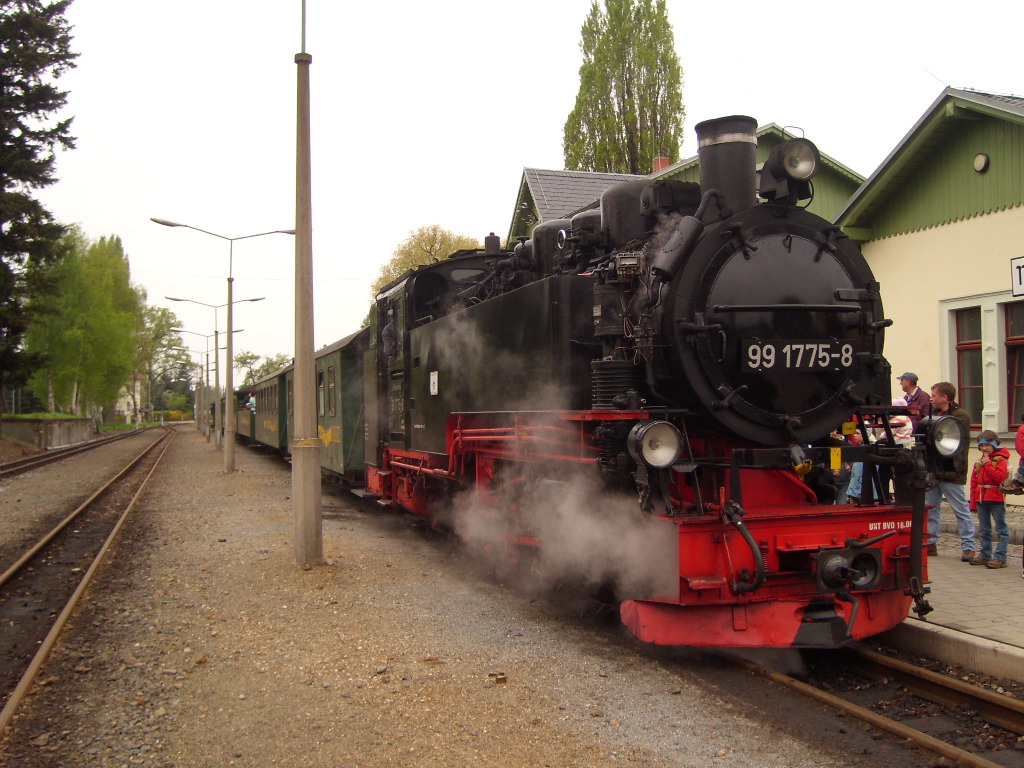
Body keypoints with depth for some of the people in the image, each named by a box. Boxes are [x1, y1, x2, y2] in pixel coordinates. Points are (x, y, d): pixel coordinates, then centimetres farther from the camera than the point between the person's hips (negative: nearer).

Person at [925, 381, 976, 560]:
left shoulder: (961, 416, -8)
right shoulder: (934, 413, 16)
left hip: (950, 471, -8)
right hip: (932, 470, 8)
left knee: (961, 510, -1)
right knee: (930, 509, 11)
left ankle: (968, 547, 4)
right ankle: (930, 543, 18)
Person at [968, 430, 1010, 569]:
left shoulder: (1000, 460, -5)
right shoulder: (978, 462, 14)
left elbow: (999, 477, -22)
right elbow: (974, 483, 14)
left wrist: (987, 464, -16)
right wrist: (973, 503, 10)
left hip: (996, 500, -7)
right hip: (981, 500, 7)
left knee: (1001, 529, -2)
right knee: (983, 530, 12)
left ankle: (1000, 557, -3)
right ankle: (985, 555, 20)